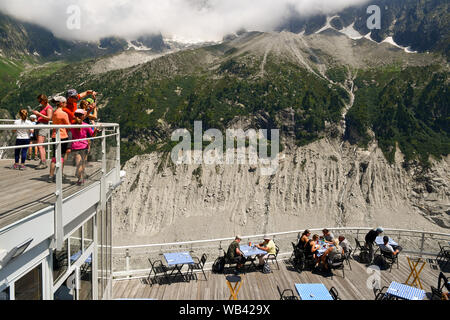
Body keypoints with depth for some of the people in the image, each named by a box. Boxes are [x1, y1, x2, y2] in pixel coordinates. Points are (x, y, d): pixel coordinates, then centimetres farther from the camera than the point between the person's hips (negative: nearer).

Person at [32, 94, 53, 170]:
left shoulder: (49, 108, -5)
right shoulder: (42, 107, 22)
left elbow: (49, 118, -16)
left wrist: (39, 114, -15)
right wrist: (36, 114, 11)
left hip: (44, 126, -10)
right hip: (39, 125, 10)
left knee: (40, 146, -17)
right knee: (42, 146, 9)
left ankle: (43, 163, -21)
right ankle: (44, 162, 13)